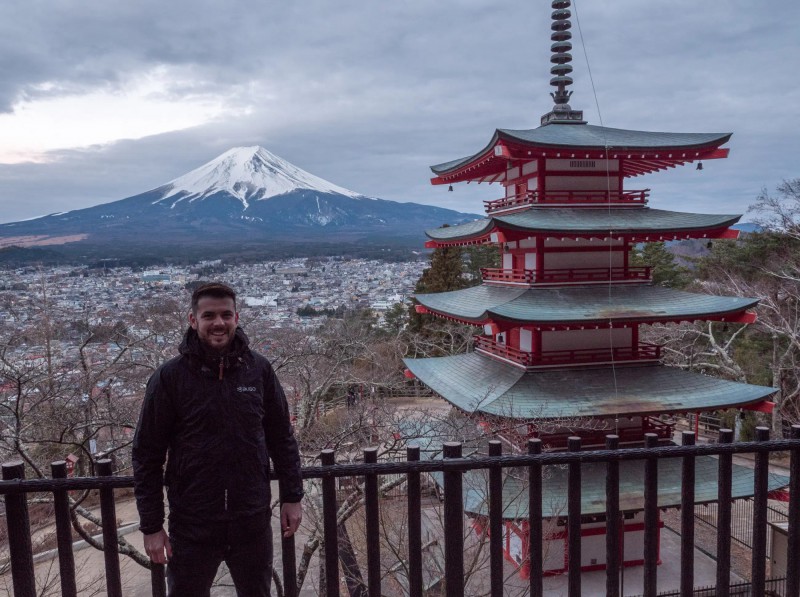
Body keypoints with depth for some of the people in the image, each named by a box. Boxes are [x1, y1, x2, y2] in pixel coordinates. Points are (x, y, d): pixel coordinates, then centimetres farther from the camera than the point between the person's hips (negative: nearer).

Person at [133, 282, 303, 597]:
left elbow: (281, 437, 4)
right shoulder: (169, 377, -10)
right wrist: (151, 525, -5)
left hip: (252, 521, 2)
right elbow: (147, 455, -5)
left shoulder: (259, 369, -4)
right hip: (192, 525, -1)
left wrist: (292, 497, 3)